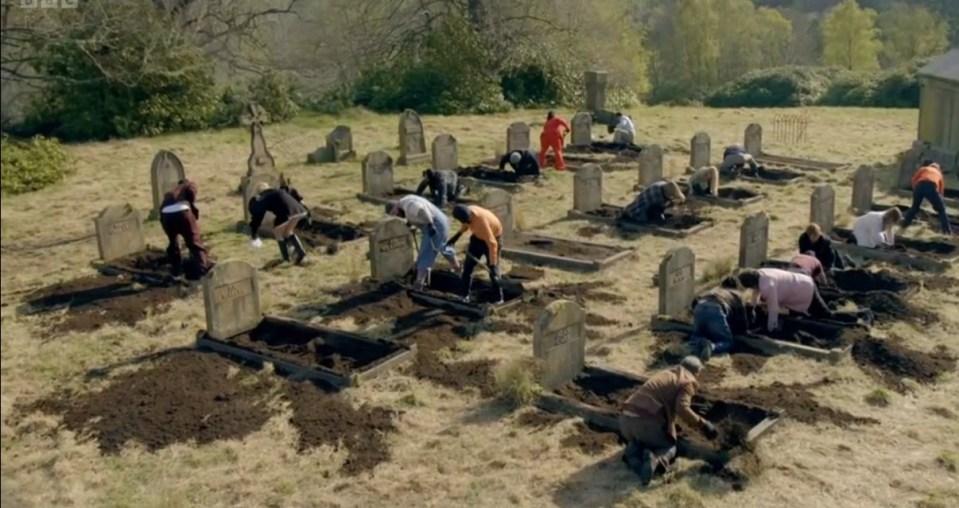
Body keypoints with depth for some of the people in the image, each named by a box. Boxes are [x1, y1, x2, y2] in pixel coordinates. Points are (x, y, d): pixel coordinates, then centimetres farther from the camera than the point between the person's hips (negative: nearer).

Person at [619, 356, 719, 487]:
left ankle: (632, 453, 0)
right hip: (646, 421, -6)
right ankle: (655, 459, -14)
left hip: (626, 417, 6)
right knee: (669, 447, 21)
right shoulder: (687, 382, 6)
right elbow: (682, 409, -12)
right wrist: (702, 424, -3)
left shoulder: (664, 373, 29)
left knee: (637, 439, 35)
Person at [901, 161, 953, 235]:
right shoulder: (939, 173, 36)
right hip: (932, 187, -1)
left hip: (920, 185, 1)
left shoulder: (923, 169, 33)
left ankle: (904, 225, 30)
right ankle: (947, 231, 5)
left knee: (914, 207, 23)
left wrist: (916, 189, 27)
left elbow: (914, 179, 17)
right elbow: (941, 190, 33)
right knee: (941, 210, 11)